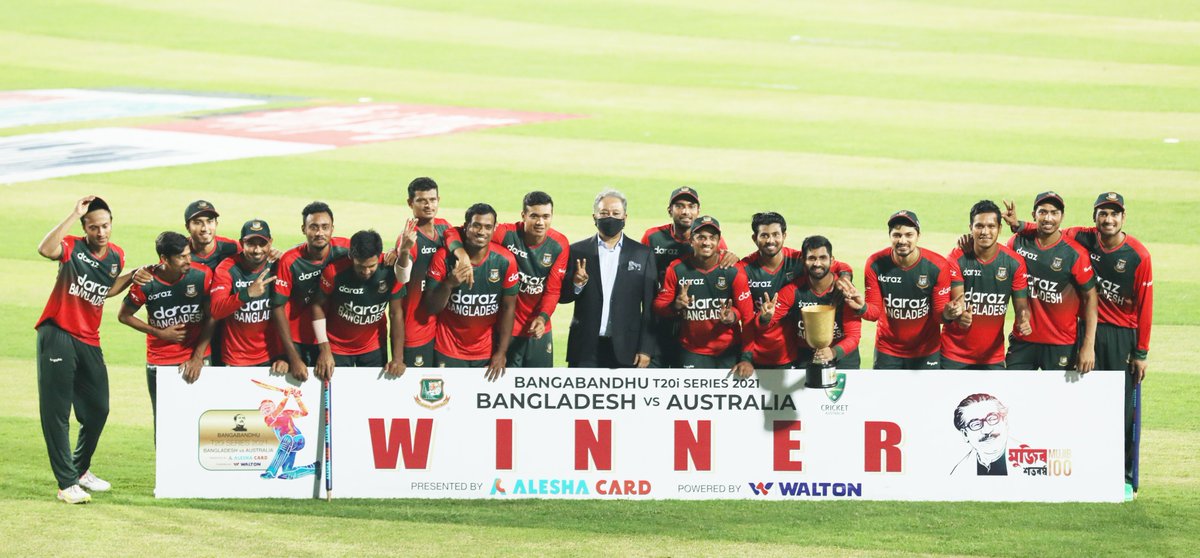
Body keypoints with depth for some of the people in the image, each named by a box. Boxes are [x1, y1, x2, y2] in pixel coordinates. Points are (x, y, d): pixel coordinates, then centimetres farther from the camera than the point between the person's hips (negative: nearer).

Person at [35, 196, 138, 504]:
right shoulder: (73, 247, -10)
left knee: (97, 410, 13)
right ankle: (67, 483, -4)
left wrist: (132, 276, 6)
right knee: (56, 412, -5)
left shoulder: (116, 256, 7)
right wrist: (74, 215, -31)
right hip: (57, 337, -6)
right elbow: (45, 249, -32)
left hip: (89, 342, 6)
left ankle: (80, 469, 34)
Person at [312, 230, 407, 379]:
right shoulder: (334, 271, -25)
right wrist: (325, 349, -15)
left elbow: (396, 313, -9)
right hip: (337, 349, -2)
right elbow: (319, 307, -10)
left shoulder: (391, 271, -20)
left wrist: (398, 358, -12)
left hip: (374, 349, 2)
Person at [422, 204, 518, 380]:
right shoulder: (445, 257, -12)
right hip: (449, 354, -1)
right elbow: (430, 308, -10)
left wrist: (502, 353, -3)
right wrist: (449, 284, -28)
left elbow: (508, 308, -1)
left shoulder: (505, 260, -9)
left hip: (489, 354, 1)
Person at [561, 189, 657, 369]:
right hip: (585, 347, 1)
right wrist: (576, 285, -14)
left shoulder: (642, 254, 5)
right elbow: (562, 296, 9)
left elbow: (649, 307, 3)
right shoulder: (578, 251, 7)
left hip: (625, 348, -1)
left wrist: (646, 349, -3)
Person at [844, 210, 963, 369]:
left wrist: (947, 314, -33)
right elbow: (875, 311, -7)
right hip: (887, 352, 1)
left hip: (926, 352, -1)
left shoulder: (937, 266, -16)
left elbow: (939, 313, -9)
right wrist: (862, 308, -30)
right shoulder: (876, 264, -13)